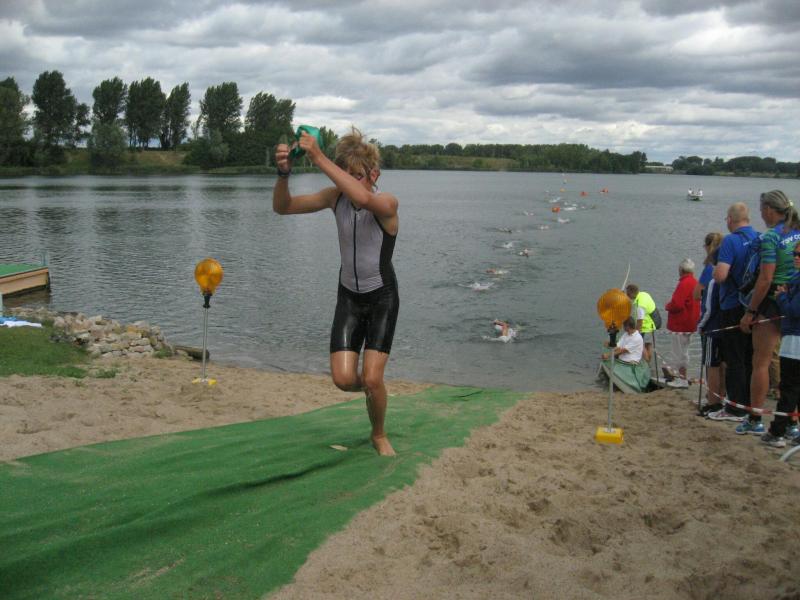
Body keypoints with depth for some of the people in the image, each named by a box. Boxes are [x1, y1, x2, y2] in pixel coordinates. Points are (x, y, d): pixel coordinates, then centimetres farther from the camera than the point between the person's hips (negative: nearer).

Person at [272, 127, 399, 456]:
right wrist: (284, 173, -31)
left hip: (382, 297, -4)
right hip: (349, 296, 4)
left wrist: (320, 159, -46)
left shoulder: (387, 203, -20)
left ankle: (379, 436, 19)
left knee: (372, 380, -10)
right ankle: (371, 387, 30)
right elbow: (282, 207, -10)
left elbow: (363, 199, -44)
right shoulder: (335, 197, -6)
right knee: (343, 379, -7)